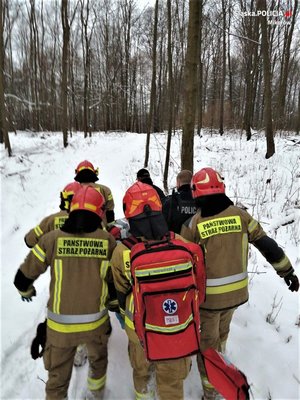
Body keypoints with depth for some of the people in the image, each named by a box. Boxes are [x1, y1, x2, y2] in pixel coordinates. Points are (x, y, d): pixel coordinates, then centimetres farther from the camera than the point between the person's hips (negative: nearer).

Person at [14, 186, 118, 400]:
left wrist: (26, 291, 19)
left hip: (60, 324, -1)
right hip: (96, 321, 2)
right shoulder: (107, 240, -13)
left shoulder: (53, 239, -14)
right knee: (98, 358, 31)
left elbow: (23, 277, -4)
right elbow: (116, 280, -3)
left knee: (58, 374, 22)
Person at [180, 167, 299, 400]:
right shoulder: (240, 215, -9)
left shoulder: (192, 224, -16)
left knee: (208, 340, 17)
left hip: (207, 294, -4)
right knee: (222, 331, 30)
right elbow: (267, 244, -2)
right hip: (236, 291, 4)